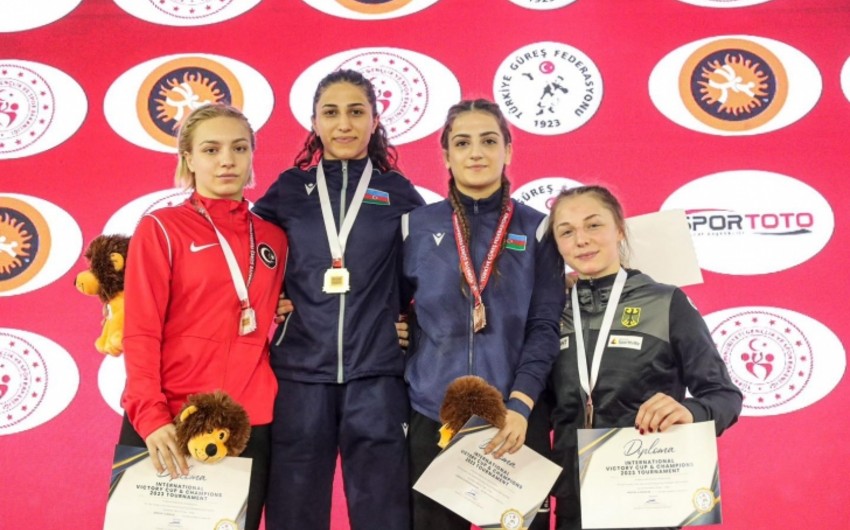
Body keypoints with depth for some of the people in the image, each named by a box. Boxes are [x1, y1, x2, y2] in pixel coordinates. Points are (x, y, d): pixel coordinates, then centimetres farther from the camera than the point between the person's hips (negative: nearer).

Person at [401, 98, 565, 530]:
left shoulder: (535, 229, 3)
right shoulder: (418, 226, 5)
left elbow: (544, 328, -2)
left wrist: (520, 405, -12)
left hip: (515, 417, 0)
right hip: (433, 415, 1)